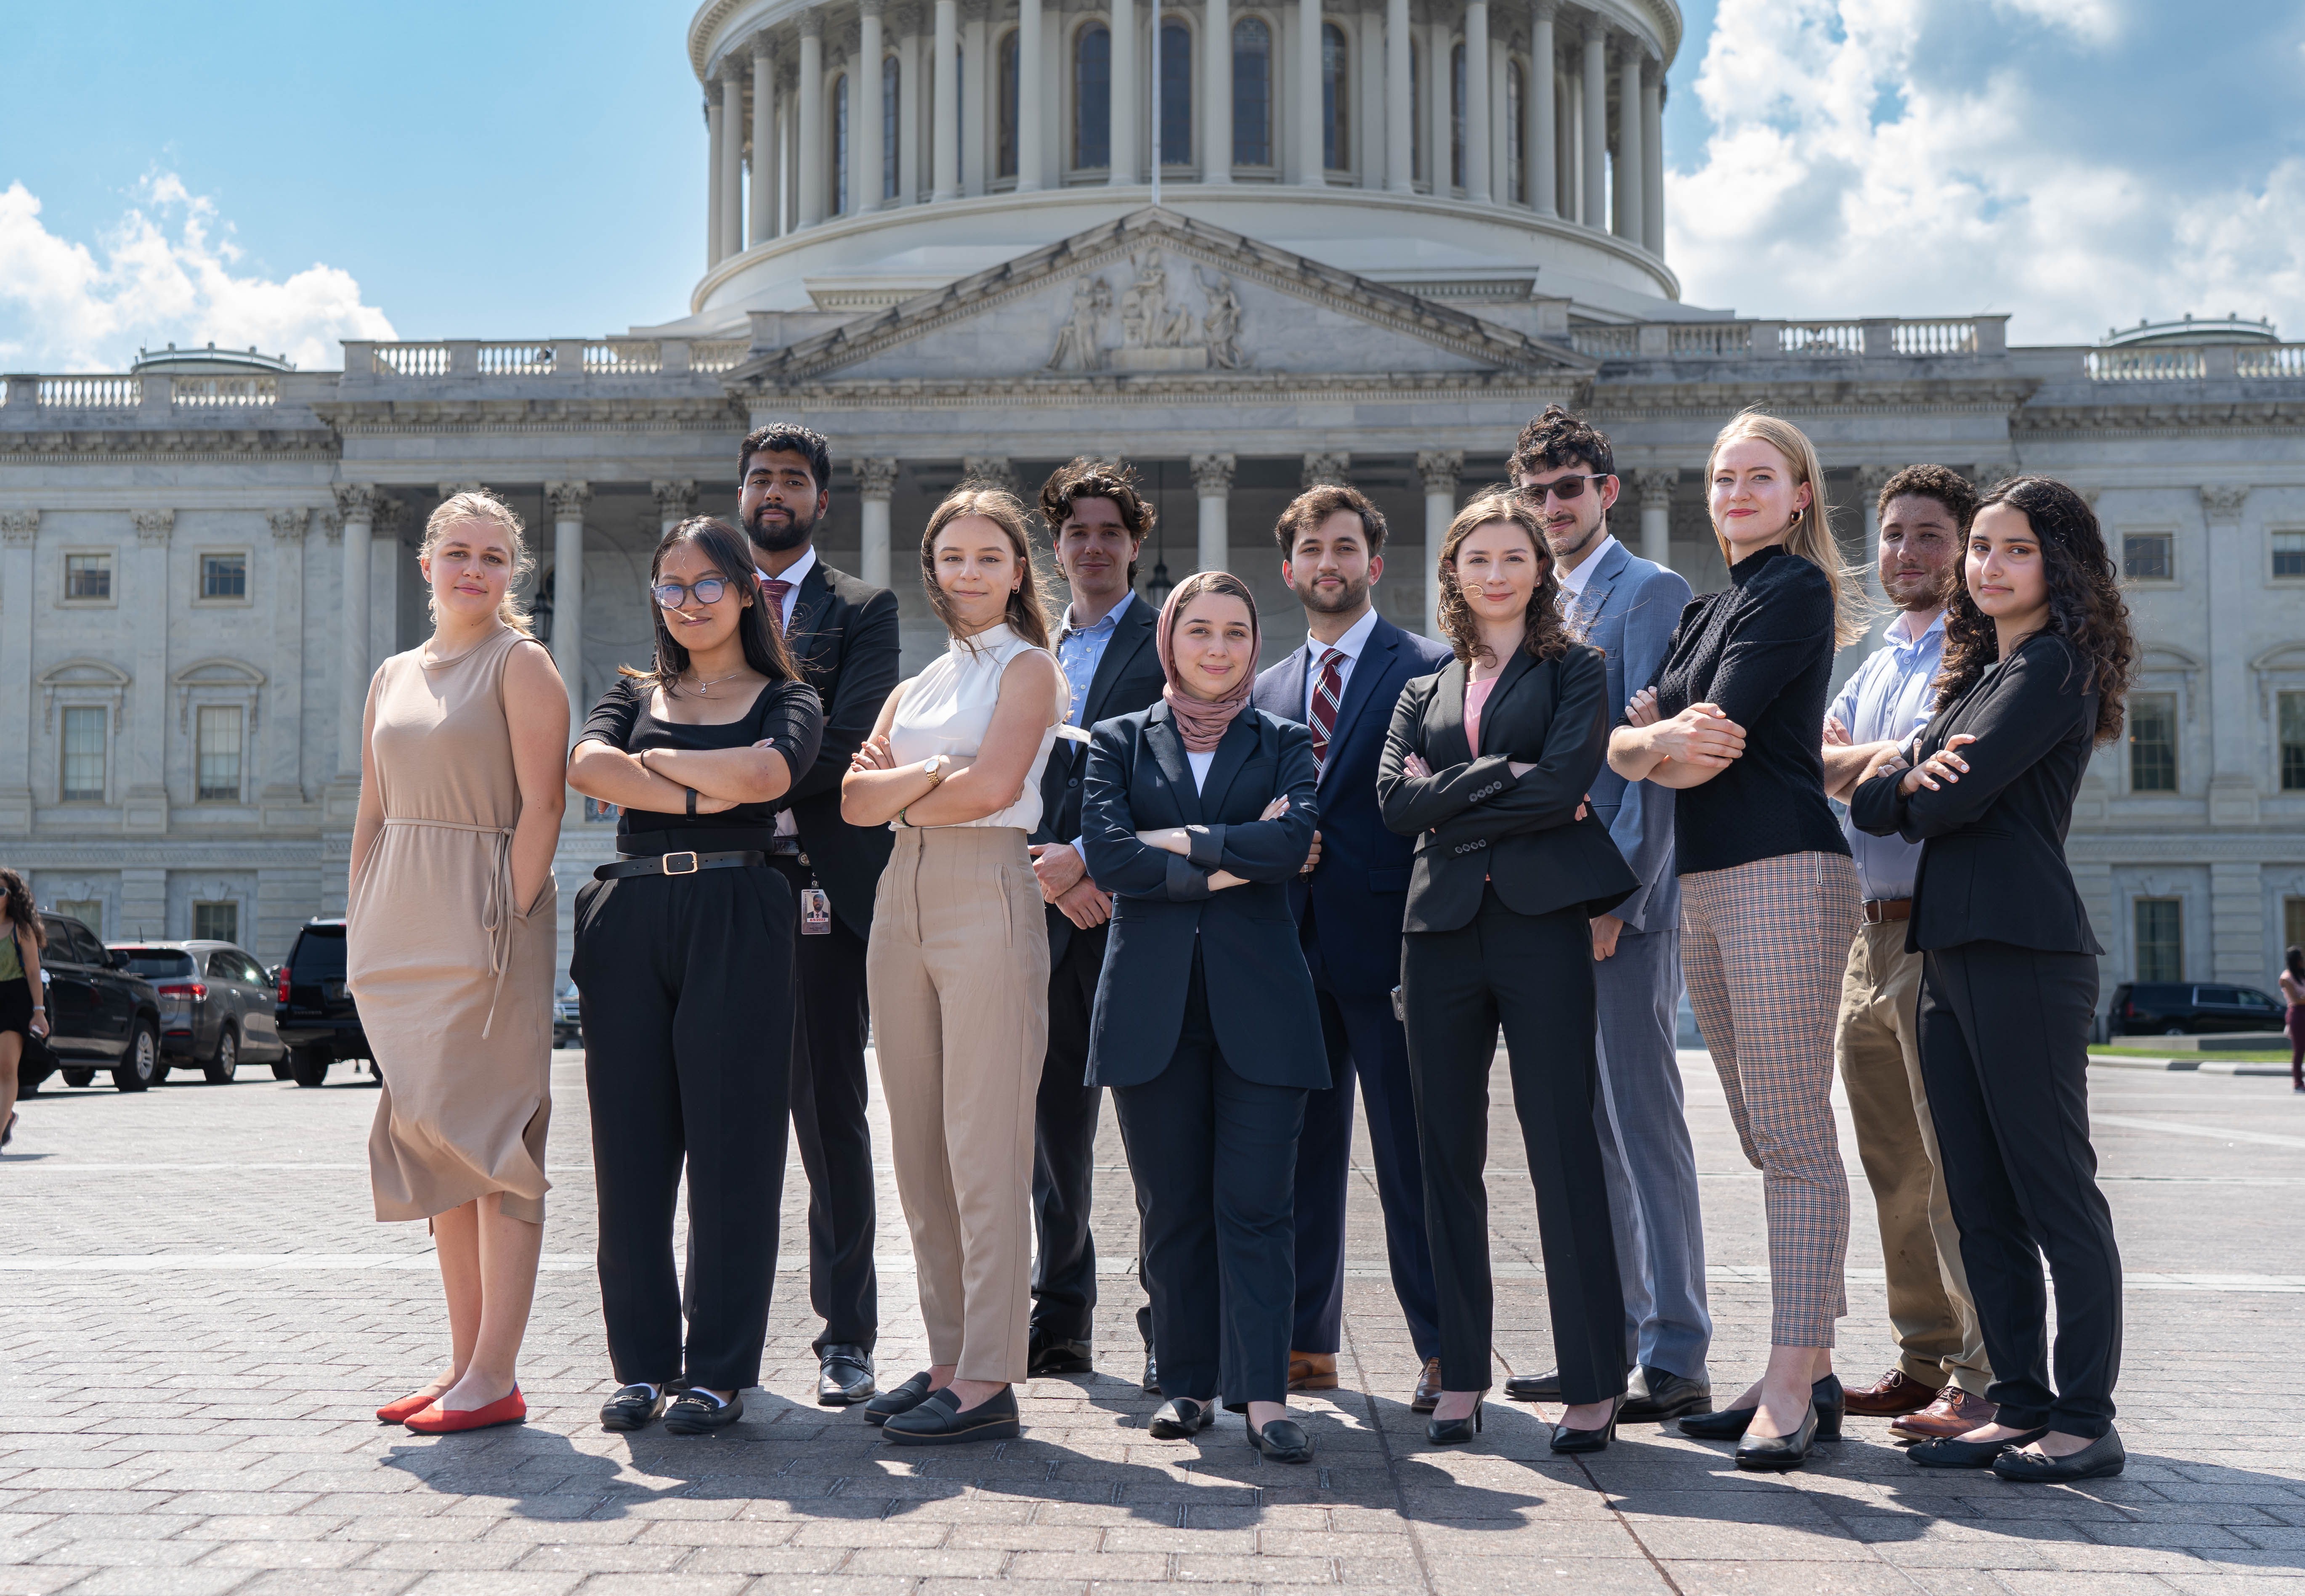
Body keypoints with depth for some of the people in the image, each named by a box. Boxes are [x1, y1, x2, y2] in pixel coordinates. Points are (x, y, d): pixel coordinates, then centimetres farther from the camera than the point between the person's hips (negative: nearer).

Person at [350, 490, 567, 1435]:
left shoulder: (520, 663, -2)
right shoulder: (392, 677, 17)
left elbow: (542, 804, -10)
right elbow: (371, 816, 18)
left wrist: (507, 921, -17)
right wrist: (359, 933, 11)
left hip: (485, 920, -7)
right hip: (399, 926, 7)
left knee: (490, 1139, -7)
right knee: (436, 1144, 8)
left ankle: (493, 1379, -5)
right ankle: (464, 1363, 14)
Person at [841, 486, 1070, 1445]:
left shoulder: (1027, 668, 3)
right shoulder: (917, 686, 20)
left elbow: (993, 787, -12)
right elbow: (855, 801, 8)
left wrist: (901, 787, 2)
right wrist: (932, 773, -8)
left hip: (987, 893, -7)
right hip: (904, 897, 7)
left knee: (984, 1149, -8)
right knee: (920, 1148, 7)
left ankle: (988, 1381, -5)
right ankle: (948, 1359, 15)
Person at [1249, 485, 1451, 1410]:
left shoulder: (1429, 669, 0)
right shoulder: (1266, 690, 18)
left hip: (1384, 942, -5)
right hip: (1292, 943, 6)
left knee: (1410, 1153, -2)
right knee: (1300, 1150, 9)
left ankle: (1444, 1351, 6)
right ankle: (1307, 1344, 17)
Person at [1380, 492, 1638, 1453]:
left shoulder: (1575, 672, 9)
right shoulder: (1424, 694, 19)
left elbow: (1566, 780, -9)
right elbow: (1395, 800, 2)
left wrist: (1452, 797, -5)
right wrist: (1502, 778, -7)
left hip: (1543, 925, -4)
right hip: (1443, 931, 4)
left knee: (1563, 1151, -6)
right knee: (1448, 1155, 4)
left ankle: (1593, 1386, 0)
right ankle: (1460, 1379, 12)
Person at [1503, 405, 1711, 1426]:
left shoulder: (1651, 594, -6)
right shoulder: (1544, 610, 19)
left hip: (1624, 898, -8)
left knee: (1643, 1124, -7)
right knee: (1584, 1128, 12)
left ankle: (1676, 1363, -3)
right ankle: (1608, 1340, 20)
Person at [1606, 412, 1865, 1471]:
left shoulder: (1794, 587, -4)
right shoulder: (1711, 608, 22)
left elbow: (1721, 735, -13)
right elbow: (1621, 737, 11)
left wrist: (1655, 749, 7)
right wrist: (1661, 739, -11)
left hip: (1782, 875, -9)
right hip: (1707, 886, 9)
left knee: (1794, 1140, -9)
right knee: (1765, 1141, 10)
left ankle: (1790, 1393, -8)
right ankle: (1810, 1373, 16)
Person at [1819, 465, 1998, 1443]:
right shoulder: (1878, 662, 21)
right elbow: (1817, 757, 7)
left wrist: (1853, 764, -5)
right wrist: (1882, 761, -9)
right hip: (1870, 931, 8)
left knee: (1958, 1168, -9)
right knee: (1897, 1170, 12)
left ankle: (1983, 1383, -5)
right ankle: (1924, 1363, 21)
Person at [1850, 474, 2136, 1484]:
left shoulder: (2054, 665, -5)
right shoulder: (1979, 673, 22)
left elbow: (1961, 796, -15)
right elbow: (1873, 800, 16)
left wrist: (1900, 792, 5)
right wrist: (1911, 777, -6)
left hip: (2023, 952, -9)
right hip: (1950, 949, 9)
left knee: (2056, 1192, -5)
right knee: (1981, 1202, 9)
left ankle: (2086, 1421, 0)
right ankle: (2020, 1407, 15)